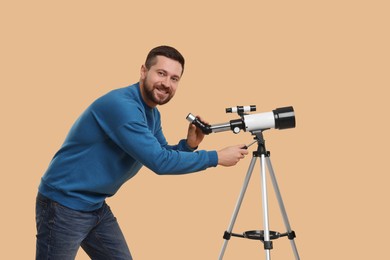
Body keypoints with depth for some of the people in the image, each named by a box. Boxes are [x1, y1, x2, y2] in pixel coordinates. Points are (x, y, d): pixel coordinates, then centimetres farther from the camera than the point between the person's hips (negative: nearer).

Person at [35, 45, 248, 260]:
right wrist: (217, 158, -19)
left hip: (97, 207, 9)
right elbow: (159, 161, -26)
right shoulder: (121, 105, -24)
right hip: (63, 205, -9)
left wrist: (189, 144, -7)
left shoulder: (152, 113, 6)